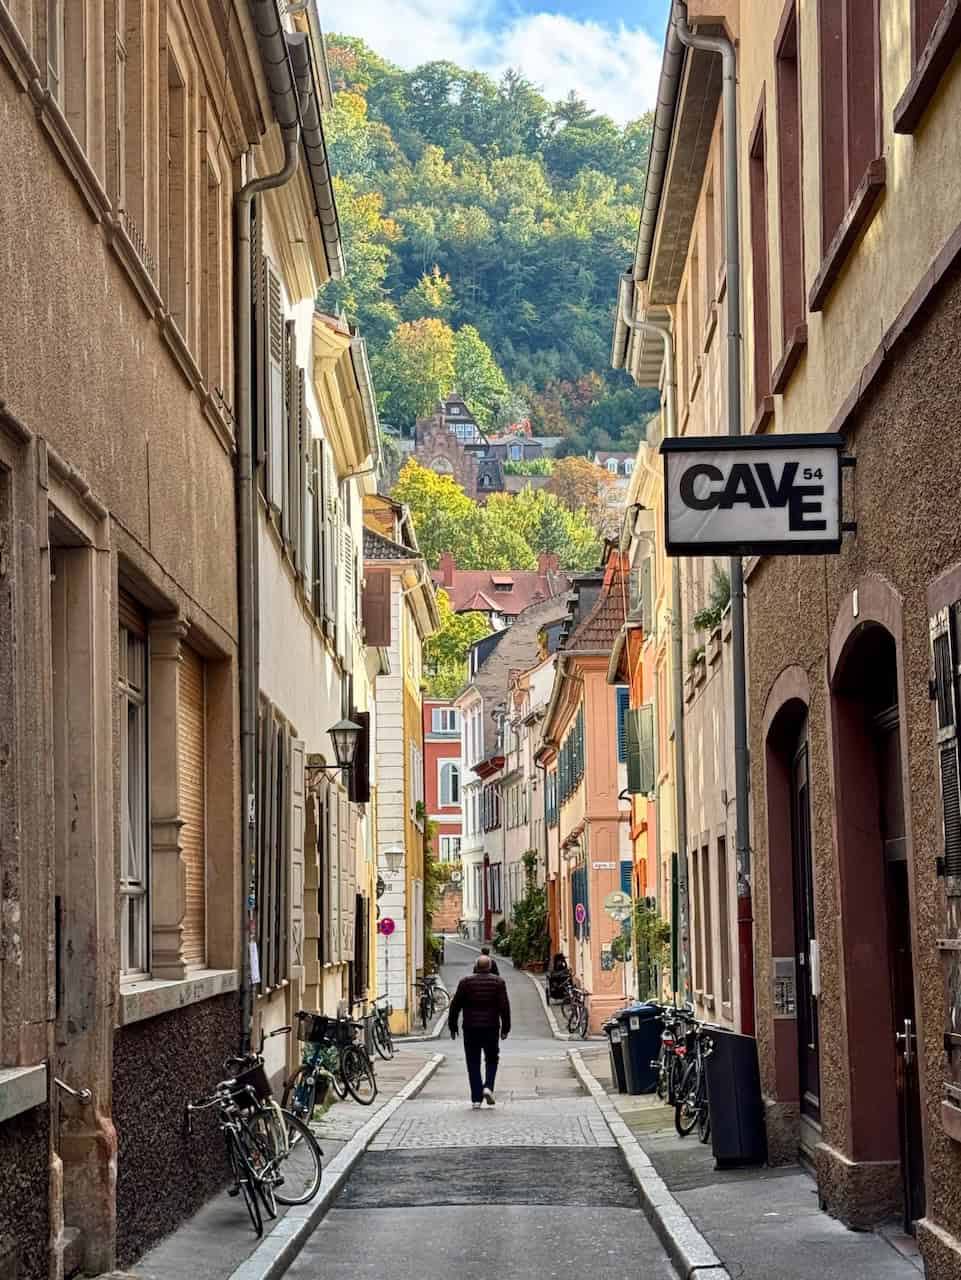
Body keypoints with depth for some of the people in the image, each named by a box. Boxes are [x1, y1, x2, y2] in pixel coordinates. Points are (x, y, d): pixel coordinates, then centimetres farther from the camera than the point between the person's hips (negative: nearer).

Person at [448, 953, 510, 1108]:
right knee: (492, 1060, 17)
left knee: (473, 1064, 5)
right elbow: (504, 1007, -2)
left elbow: (455, 1005, 1)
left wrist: (452, 1026, 9)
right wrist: (505, 1028, 4)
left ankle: (476, 1099, 1)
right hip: (491, 1028, 0)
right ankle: (488, 1087, -5)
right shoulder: (498, 982, 1)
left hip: (471, 1029, 0)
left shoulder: (465, 982, 0)